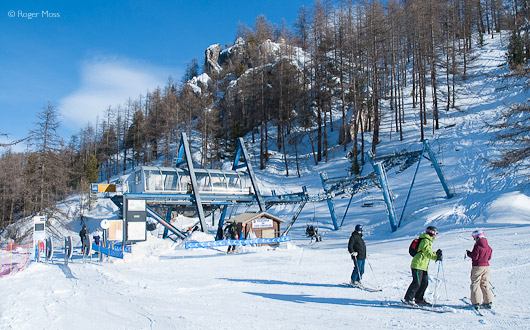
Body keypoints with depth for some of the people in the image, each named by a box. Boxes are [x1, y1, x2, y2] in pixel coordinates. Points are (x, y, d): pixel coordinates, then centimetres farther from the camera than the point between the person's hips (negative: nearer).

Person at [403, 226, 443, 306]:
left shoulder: (428, 241, 22)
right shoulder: (426, 241, -10)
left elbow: (428, 253, 25)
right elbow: (427, 252, -22)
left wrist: (436, 254, 13)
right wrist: (436, 257, -28)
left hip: (423, 266, 10)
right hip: (418, 265, -10)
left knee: (425, 283, 10)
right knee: (417, 283, -11)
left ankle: (418, 299, 19)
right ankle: (408, 299, -8)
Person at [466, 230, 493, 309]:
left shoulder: (477, 246, -14)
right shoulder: (488, 247, 7)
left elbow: (474, 257, -16)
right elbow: (489, 257, 14)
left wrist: (468, 253, 0)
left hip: (477, 267, -6)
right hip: (486, 266, 6)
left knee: (475, 284, 0)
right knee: (485, 284, 15)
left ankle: (475, 303, -3)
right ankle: (488, 302, 15)